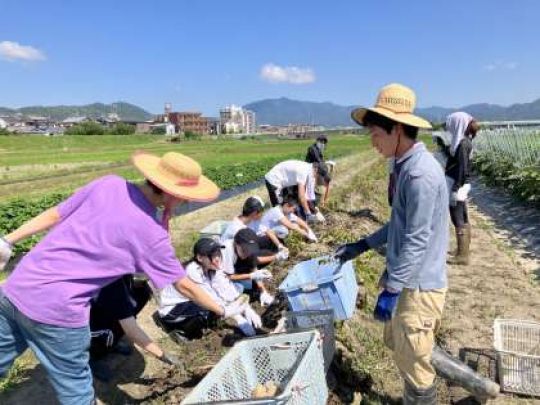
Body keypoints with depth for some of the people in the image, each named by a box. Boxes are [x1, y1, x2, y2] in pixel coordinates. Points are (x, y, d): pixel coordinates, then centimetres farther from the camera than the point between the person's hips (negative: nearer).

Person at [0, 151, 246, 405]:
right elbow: (184, 286, -2)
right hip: (56, 311, -6)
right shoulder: (152, 235, -13)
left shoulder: (109, 183, -1)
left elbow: (54, 215, 6)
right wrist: (223, 311, 11)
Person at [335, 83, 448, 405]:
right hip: (406, 279, 10)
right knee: (400, 347, 24)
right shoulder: (407, 165, 7)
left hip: (417, 285, -10)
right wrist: (362, 245, 14)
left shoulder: (420, 173, -24)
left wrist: (391, 290, -21)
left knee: (413, 363, 8)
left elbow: (417, 240, -24)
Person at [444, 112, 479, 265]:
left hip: (457, 186, -10)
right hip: (460, 185, 10)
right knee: (463, 219, 17)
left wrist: (455, 189, -22)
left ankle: (462, 255, 4)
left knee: (458, 220, -3)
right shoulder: (465, 141, 10)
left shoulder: (462, 143, -17)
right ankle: (463, 250, 29)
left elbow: (462, 168, -22)